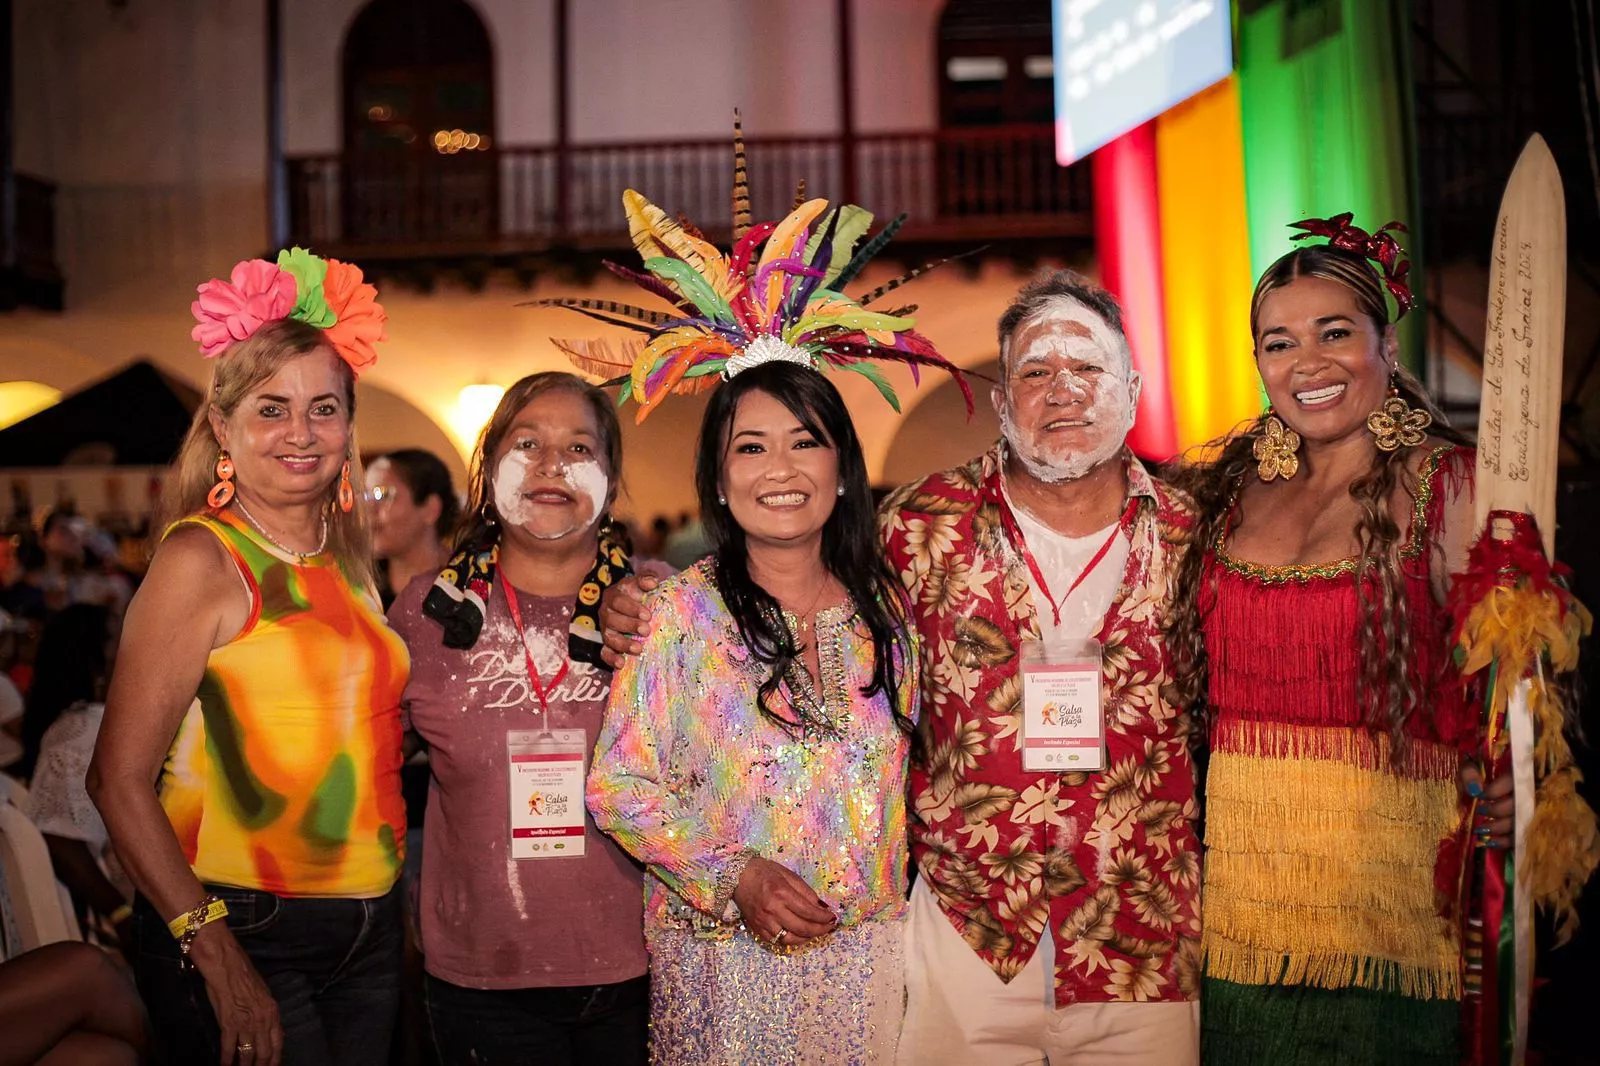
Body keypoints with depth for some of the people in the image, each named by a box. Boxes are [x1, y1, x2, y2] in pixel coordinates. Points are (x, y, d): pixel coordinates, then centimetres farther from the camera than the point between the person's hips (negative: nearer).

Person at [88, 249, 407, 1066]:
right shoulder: (201, 560, -10)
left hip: (368, 932, 6)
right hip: (242, 931, -6)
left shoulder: (348, 560, 8)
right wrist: (214, 953, -17)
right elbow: (119, 779, -14)